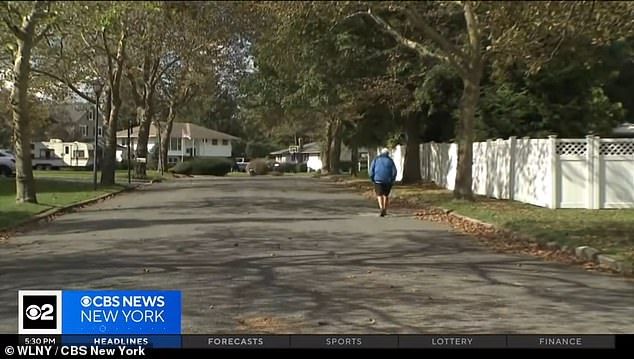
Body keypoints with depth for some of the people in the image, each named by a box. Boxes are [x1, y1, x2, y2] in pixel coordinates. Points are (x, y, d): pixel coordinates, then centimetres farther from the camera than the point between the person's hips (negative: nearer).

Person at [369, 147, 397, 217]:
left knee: (379, 195, 0)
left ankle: (381, 208, -23)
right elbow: (394, 171, -2)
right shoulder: (390, 160, 5)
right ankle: (385, 210, 21)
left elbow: (371, 170, 0)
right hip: (388, 181, 1)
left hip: (378, 180, -1)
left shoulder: (376, 159, 6)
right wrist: (392, 180, 8)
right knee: (386, 195, 16)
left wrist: (372, 179, 8)